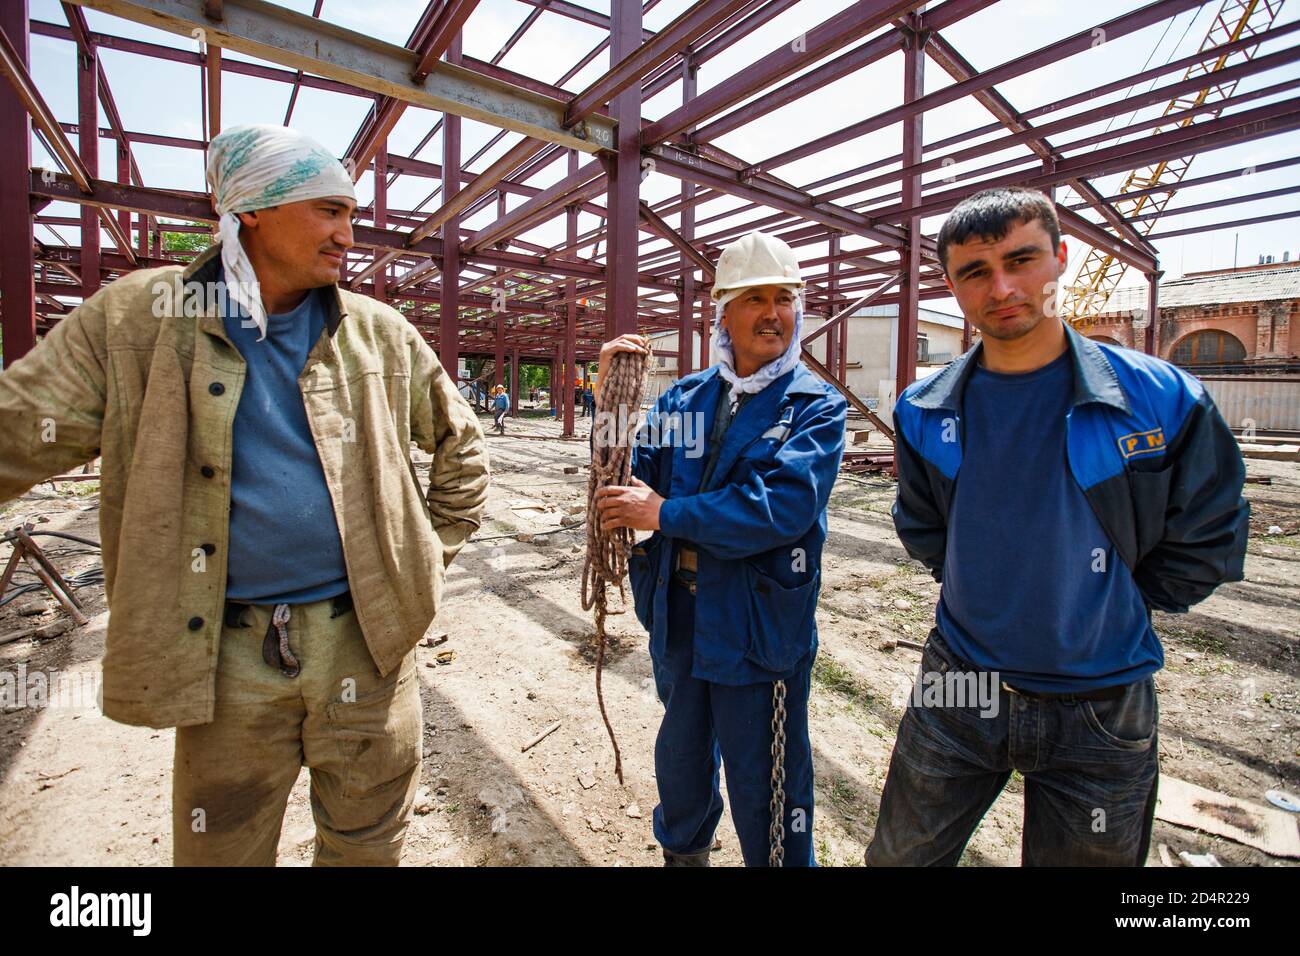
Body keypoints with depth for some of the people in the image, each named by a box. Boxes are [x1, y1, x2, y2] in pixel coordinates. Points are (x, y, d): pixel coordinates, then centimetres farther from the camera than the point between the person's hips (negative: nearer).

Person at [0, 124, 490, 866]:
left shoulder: (380, 332, 2)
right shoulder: (139, 318, -3)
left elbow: (461, 443, 9)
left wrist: (433, 554, 5)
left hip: (365, 636, 2)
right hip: (225, 648, -1)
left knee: (367, 842, 19)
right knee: (223, 848, 19)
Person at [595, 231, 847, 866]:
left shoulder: (816, 407, -10)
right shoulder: (683, 399, 3)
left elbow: (782, 508, -25)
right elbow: (633, 481, -1)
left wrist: (664, 513, -21)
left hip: (760, 627, -4)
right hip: (677, 616, 5)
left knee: (763, 788, 14)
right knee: (681, 755, 27)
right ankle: (683, 850, 55)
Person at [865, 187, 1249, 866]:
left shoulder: (1162, 399, -11)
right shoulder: (925, 413, -4)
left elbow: (1206, 540, 1)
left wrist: (1109, 610, 1)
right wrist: (987, 596, 6)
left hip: (1100, 704, -1)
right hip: (958, 690, 2)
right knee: (898, 857, 17)